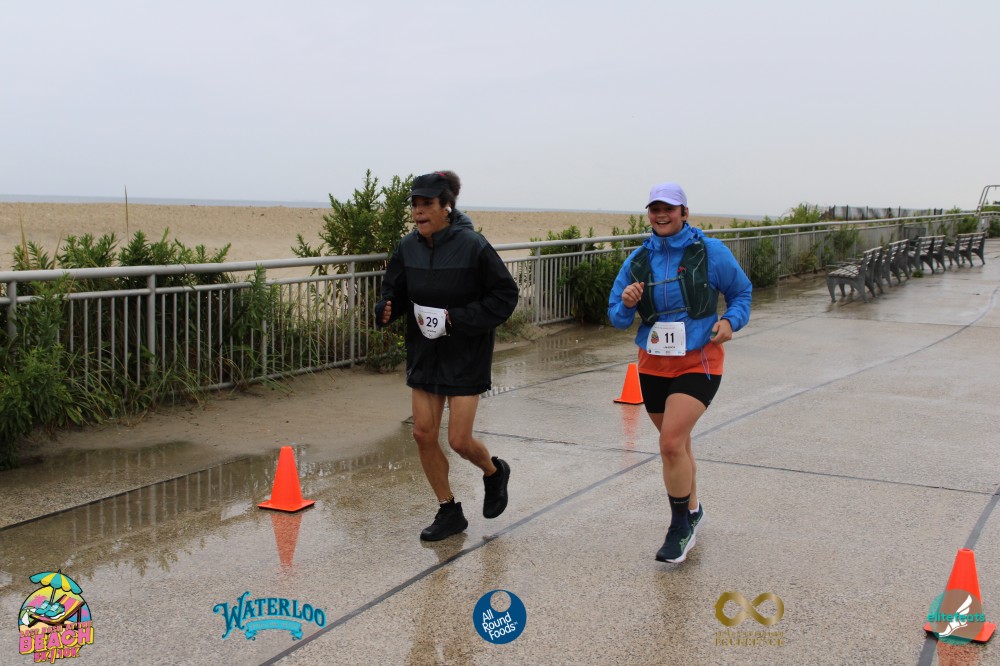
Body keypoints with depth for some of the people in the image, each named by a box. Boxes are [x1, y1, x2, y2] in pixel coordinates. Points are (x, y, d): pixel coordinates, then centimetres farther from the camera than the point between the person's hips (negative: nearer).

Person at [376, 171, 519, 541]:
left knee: (459, 441, -6)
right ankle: (449, 513, 22)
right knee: (423, 434, 4)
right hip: (424, 354, 5)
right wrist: (387, 310, -14)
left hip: (466, 357, -5)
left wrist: (456, 318, -20)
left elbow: (505, 295, -12)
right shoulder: (409, 246, -1)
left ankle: (494, 472, 30)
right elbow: (395, 290, 10)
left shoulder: (472, 246, -16)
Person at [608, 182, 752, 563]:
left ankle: (681, 525, 0)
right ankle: (692, 509, 40)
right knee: (676, 443, 17)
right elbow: (617, 317, 6)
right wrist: (626, 304, -16)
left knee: (671, 443, -18)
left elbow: (741, 292, 6)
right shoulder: (638, 260, 3)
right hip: (653, 364, 5)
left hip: (697, 363, -5)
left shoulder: (710, 252, -6)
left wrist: (731, 320, -13)